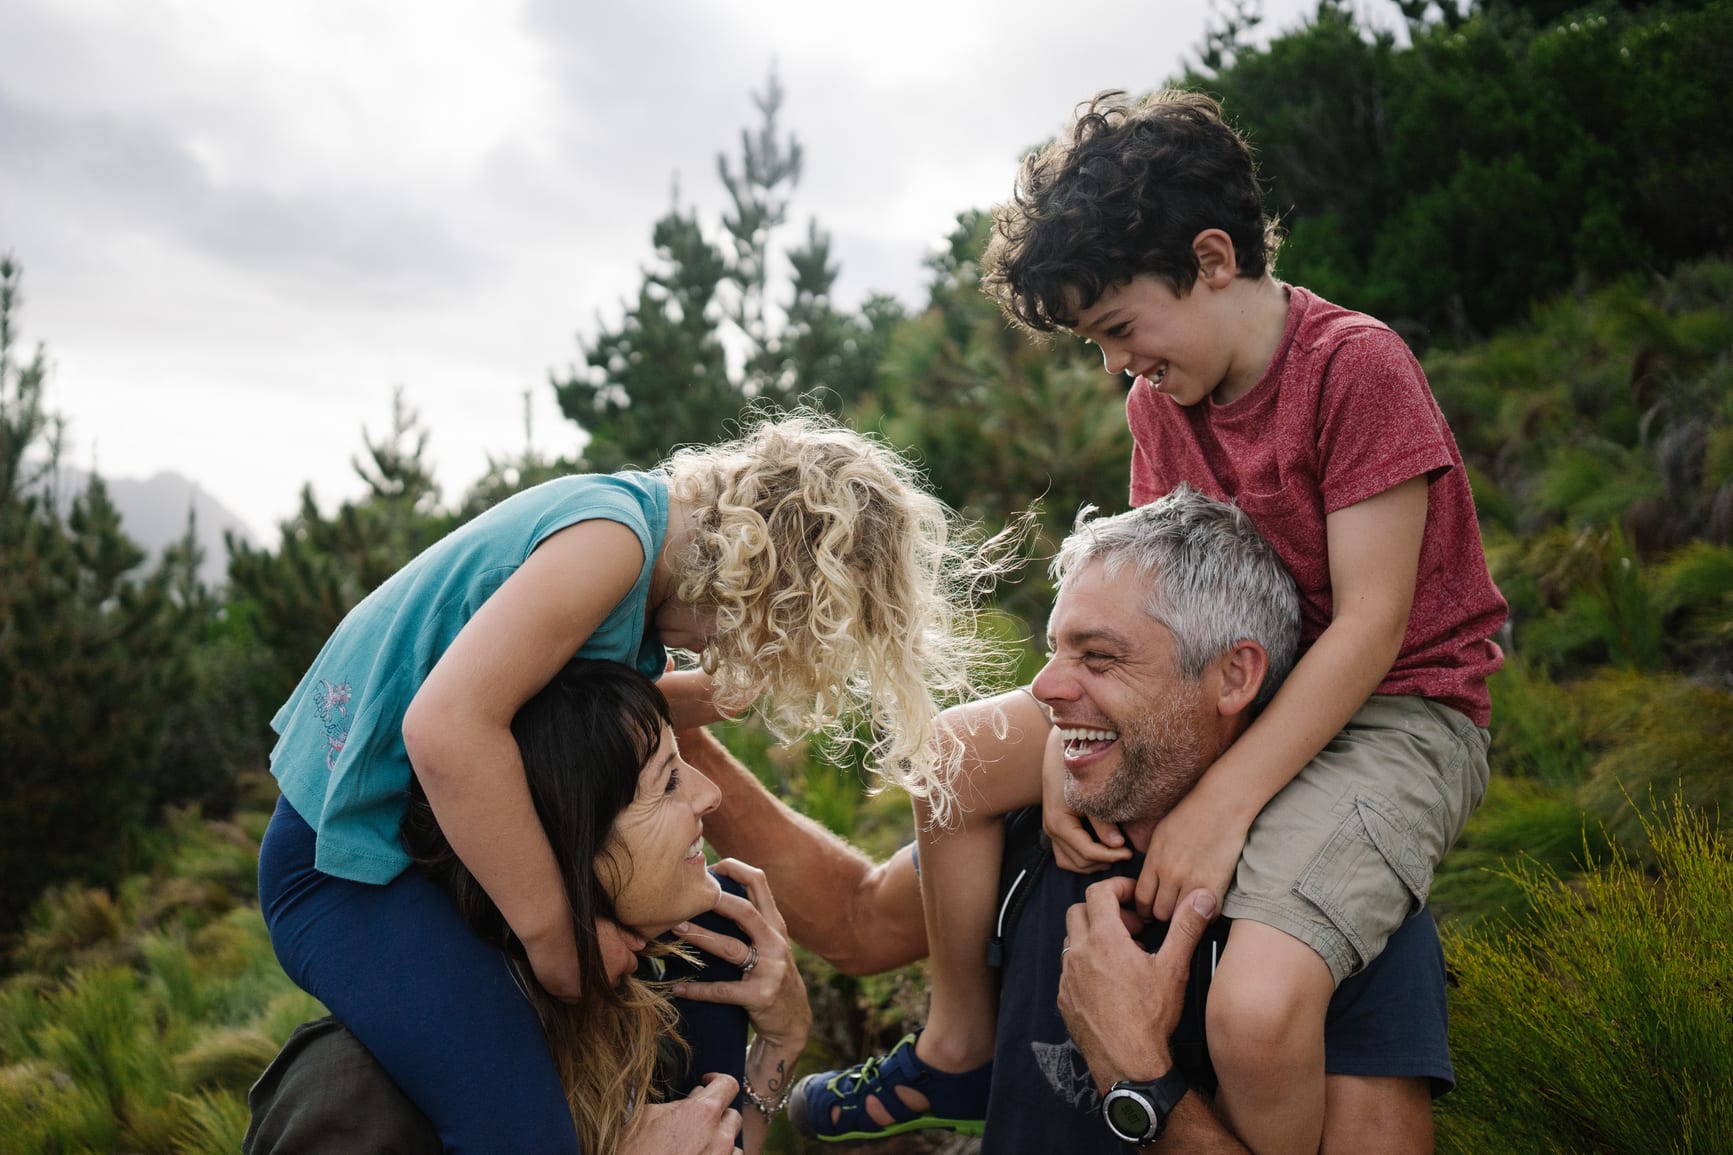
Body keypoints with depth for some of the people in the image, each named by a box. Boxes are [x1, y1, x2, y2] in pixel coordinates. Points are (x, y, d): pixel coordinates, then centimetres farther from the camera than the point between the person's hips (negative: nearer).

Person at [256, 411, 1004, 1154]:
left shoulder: (654, 529, 2)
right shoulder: (612, 532, -25)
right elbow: (447, 725, -35)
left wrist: (726, 691, -9)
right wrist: (551, 932, -27)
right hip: (349, 858, -9)